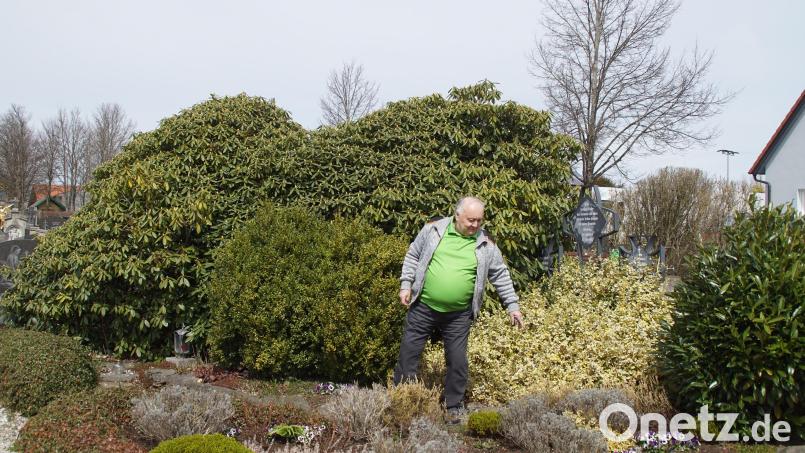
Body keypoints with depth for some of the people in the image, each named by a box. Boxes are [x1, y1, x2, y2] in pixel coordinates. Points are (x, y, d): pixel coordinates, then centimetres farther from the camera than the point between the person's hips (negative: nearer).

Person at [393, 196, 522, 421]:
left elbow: (501, 275, 7)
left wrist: (512, 305, 5)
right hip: (423, 307, 0)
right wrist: (406, 285, -1)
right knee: (409, 353, 7)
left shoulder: (486, 244, -1)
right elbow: (412, 257, 6)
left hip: (458, 316, 0)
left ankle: (454, 408, 23)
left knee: (457, 361, 5)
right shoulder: (433, 229, -2)